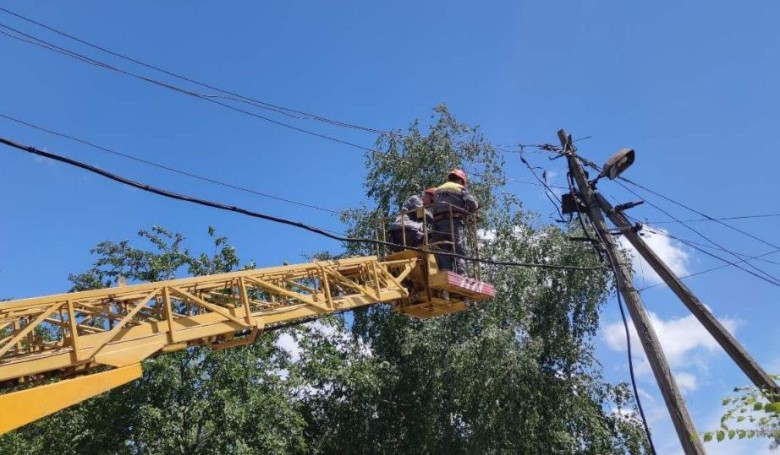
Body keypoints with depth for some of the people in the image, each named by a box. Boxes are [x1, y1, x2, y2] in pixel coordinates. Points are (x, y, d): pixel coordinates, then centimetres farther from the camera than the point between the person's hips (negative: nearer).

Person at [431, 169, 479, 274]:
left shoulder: (437, 190, 27)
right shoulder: (459, 188, 11)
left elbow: (434, 206, 15)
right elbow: (473, 204, 0)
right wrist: (466, 211, 17)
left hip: (438, 224, 4)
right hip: (455, 223, -4)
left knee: (443, 255, -2)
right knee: (459, 253, -9)